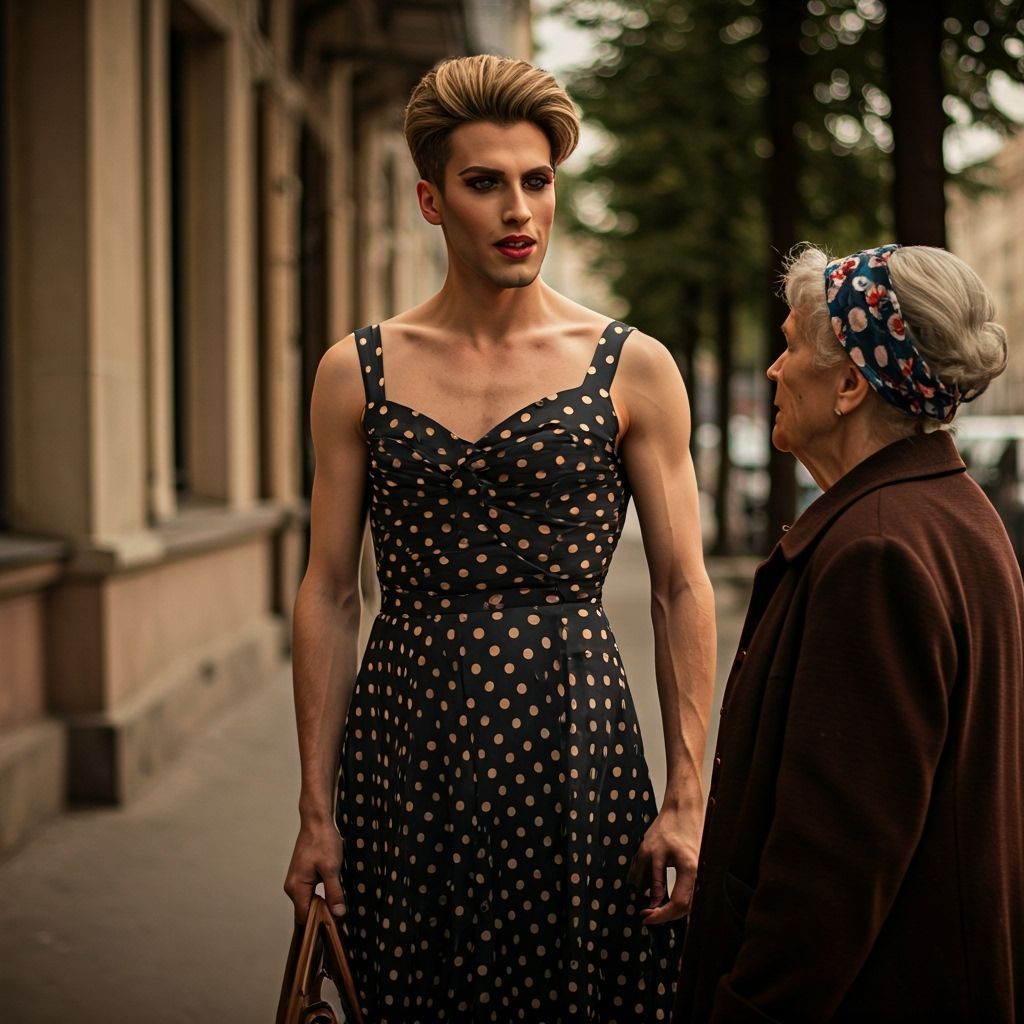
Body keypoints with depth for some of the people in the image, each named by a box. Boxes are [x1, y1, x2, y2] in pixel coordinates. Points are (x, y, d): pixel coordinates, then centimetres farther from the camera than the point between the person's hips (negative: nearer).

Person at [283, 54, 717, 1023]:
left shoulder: (633, 369, 0)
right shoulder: (357, 373, 4)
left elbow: (682, 591, 1)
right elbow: (329, 596, 5)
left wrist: (687, 798, -5)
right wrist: (316, 808, 2)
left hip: (572, 735, -1)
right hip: (406, 741, 1)